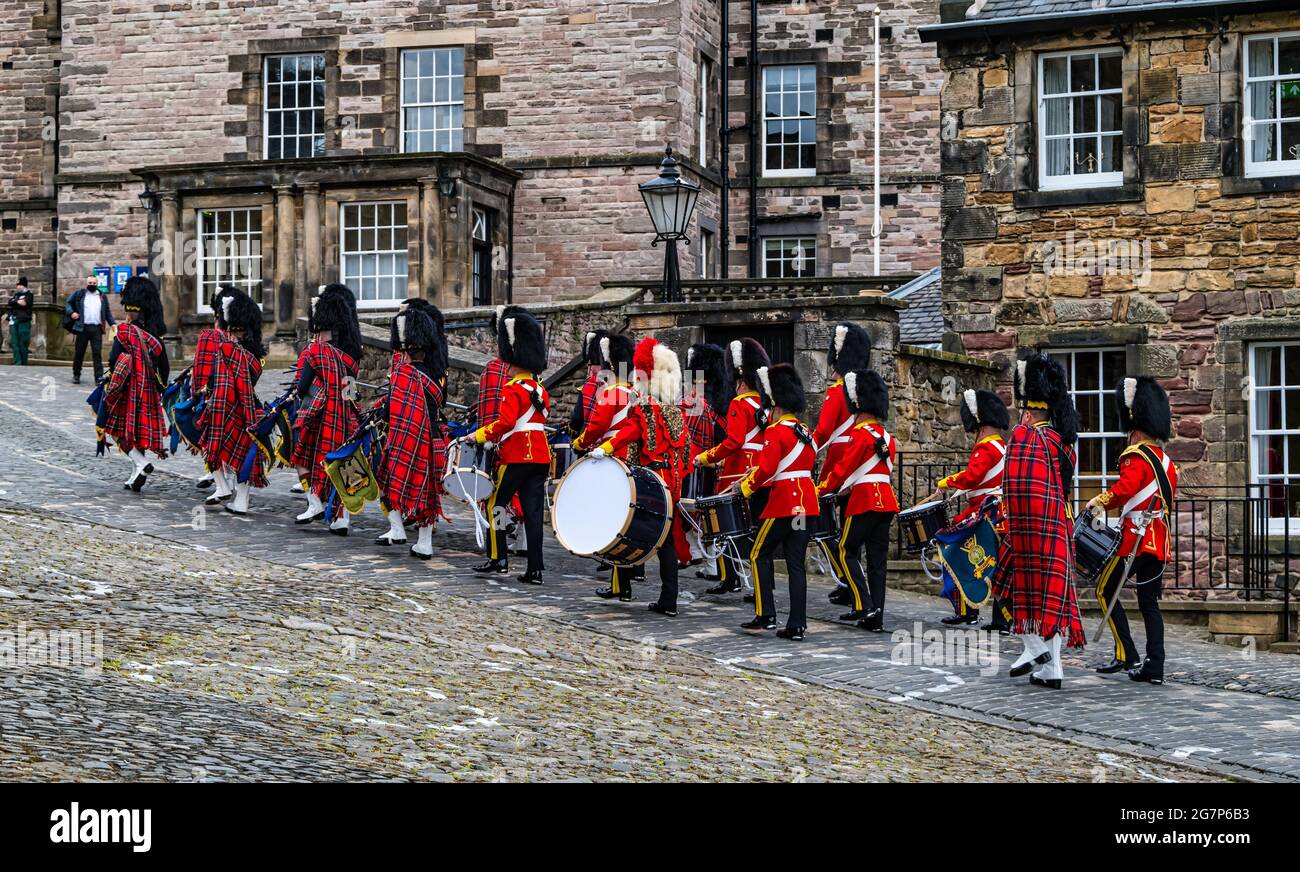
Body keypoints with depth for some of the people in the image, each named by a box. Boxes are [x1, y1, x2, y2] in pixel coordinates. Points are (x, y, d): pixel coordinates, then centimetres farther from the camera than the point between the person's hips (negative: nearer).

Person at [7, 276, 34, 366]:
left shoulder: (28, 294, 4)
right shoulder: (14, 294, 21)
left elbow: (25, 304, -11)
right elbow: (10, 303, 5)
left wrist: (14, 304, -5)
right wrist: (18, 302, -9)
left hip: (24, 321, -5)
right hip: (13, 321, 5)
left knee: (23, 343, -5)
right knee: (14, 343, -3)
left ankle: (24, 364, 1)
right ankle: (17, 362, -5)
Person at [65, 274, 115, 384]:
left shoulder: (102, 296, 14)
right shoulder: (79, 294, 8)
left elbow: (107, 312, 17)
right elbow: (68, 303, 13)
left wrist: (112, 323, 6)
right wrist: (71, 313, -5)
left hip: (97, 328, 1)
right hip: (83, 328, -1)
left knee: (97, 353, -6)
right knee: (79, 352, 6)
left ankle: (99, 377, -10)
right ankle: (76, 375, 20)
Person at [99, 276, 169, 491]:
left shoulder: (125, 332, -11)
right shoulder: (154, 334, 5)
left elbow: (114, 361, -16)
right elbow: (164, 366, 8)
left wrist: (109, 386, -3)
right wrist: (159, 388, 19)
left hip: (127, 390, -5)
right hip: (149, 392, 5)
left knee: (118, 428, 5)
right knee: (140, 430, 12)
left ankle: (141, 463, -14)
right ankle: (137, 476, 14)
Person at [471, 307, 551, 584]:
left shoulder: (512, 389, -10)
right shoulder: (541, 390, 14)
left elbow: (505, 422, -21)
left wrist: (479, 435, -12)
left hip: (516, 457, -7)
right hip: (541, 456, 7)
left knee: (495, 505, 8)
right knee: (533, 512, 4)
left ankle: (498, 558, 10)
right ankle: (535, 570, 0)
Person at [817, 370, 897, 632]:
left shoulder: (860, 435, -11)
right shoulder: (886, 436, 15)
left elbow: (843, 469, -12)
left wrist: (821, 489, 2)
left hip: (864, 501, -8)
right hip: (886, 500, 8)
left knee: (845, 552, 1)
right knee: (877, 558, 7)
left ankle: (864, 605, -11)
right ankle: (875, 618, 6)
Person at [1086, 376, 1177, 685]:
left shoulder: (1137, 456, -10)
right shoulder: (1166, 461, 16)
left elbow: (1123, 489, -26)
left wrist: (1098, 502, -10)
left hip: (1135, 538, -8)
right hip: (1158, 541, 8)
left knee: (1106, 591, 2)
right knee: (1149, 603, 8)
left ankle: (1127, 656, -6)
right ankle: (1155, 668, 3)